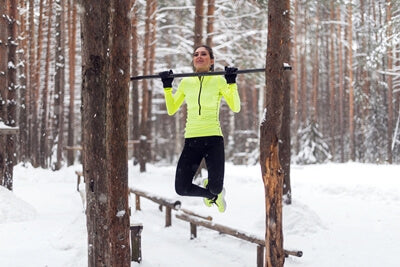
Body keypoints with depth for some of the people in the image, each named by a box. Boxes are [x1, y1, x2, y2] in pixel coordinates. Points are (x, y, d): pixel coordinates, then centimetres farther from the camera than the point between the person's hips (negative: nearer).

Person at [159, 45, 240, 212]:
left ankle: (214, 192, 28)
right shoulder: (186, 82, 11)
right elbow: (171, 110, 14)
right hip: (191, 140, 3)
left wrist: (232, 82, -11)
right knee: (181, 188, -7)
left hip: (213, 139, -3)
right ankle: (212, 195, 24)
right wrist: (167, 86, 6)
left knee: (215, 188, -13)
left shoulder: (219, 81, 4)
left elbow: (235, 108, -3)